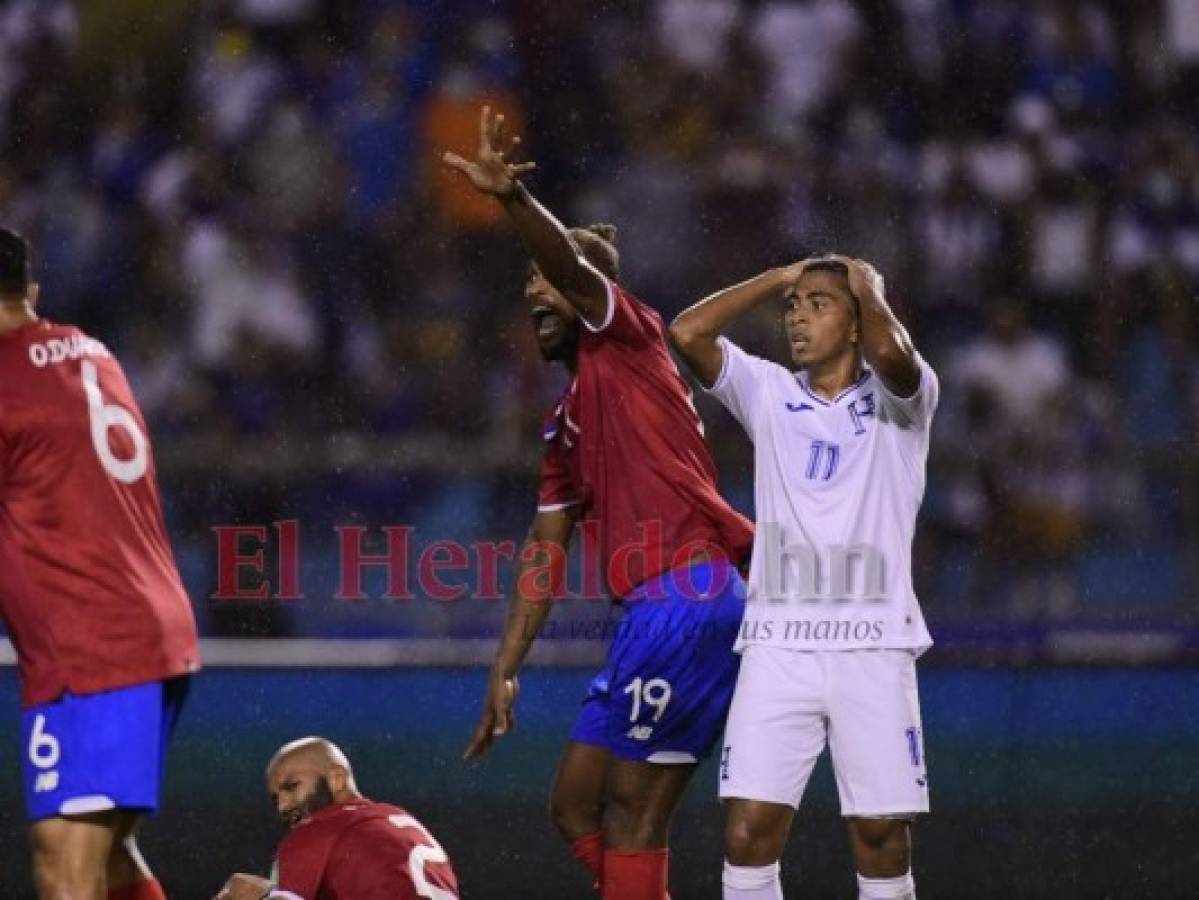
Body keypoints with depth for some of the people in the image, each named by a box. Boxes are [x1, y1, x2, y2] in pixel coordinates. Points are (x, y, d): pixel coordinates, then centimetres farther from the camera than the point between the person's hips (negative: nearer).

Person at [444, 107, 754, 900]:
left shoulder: (627, 340, 2)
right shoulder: (569, 424, 25)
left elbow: (572, 264, -19)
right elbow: (545, 554, 23)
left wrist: (513, 197, -38)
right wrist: (505, 672, 18)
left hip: (686, 592, -9)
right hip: (664, 609, 9)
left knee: (625, 807, -8)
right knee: (580, 804, 8)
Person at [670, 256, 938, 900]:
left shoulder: (895, 399, 5)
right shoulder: (770, 394, 13)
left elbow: (890, 353, -19)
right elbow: (687, 333, 1)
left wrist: (868, 288, 1)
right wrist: (778, 280, 9)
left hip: (874, 647, -2)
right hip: (777, 646, 2)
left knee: (881, 838, -2)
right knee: (748, 832, -8)